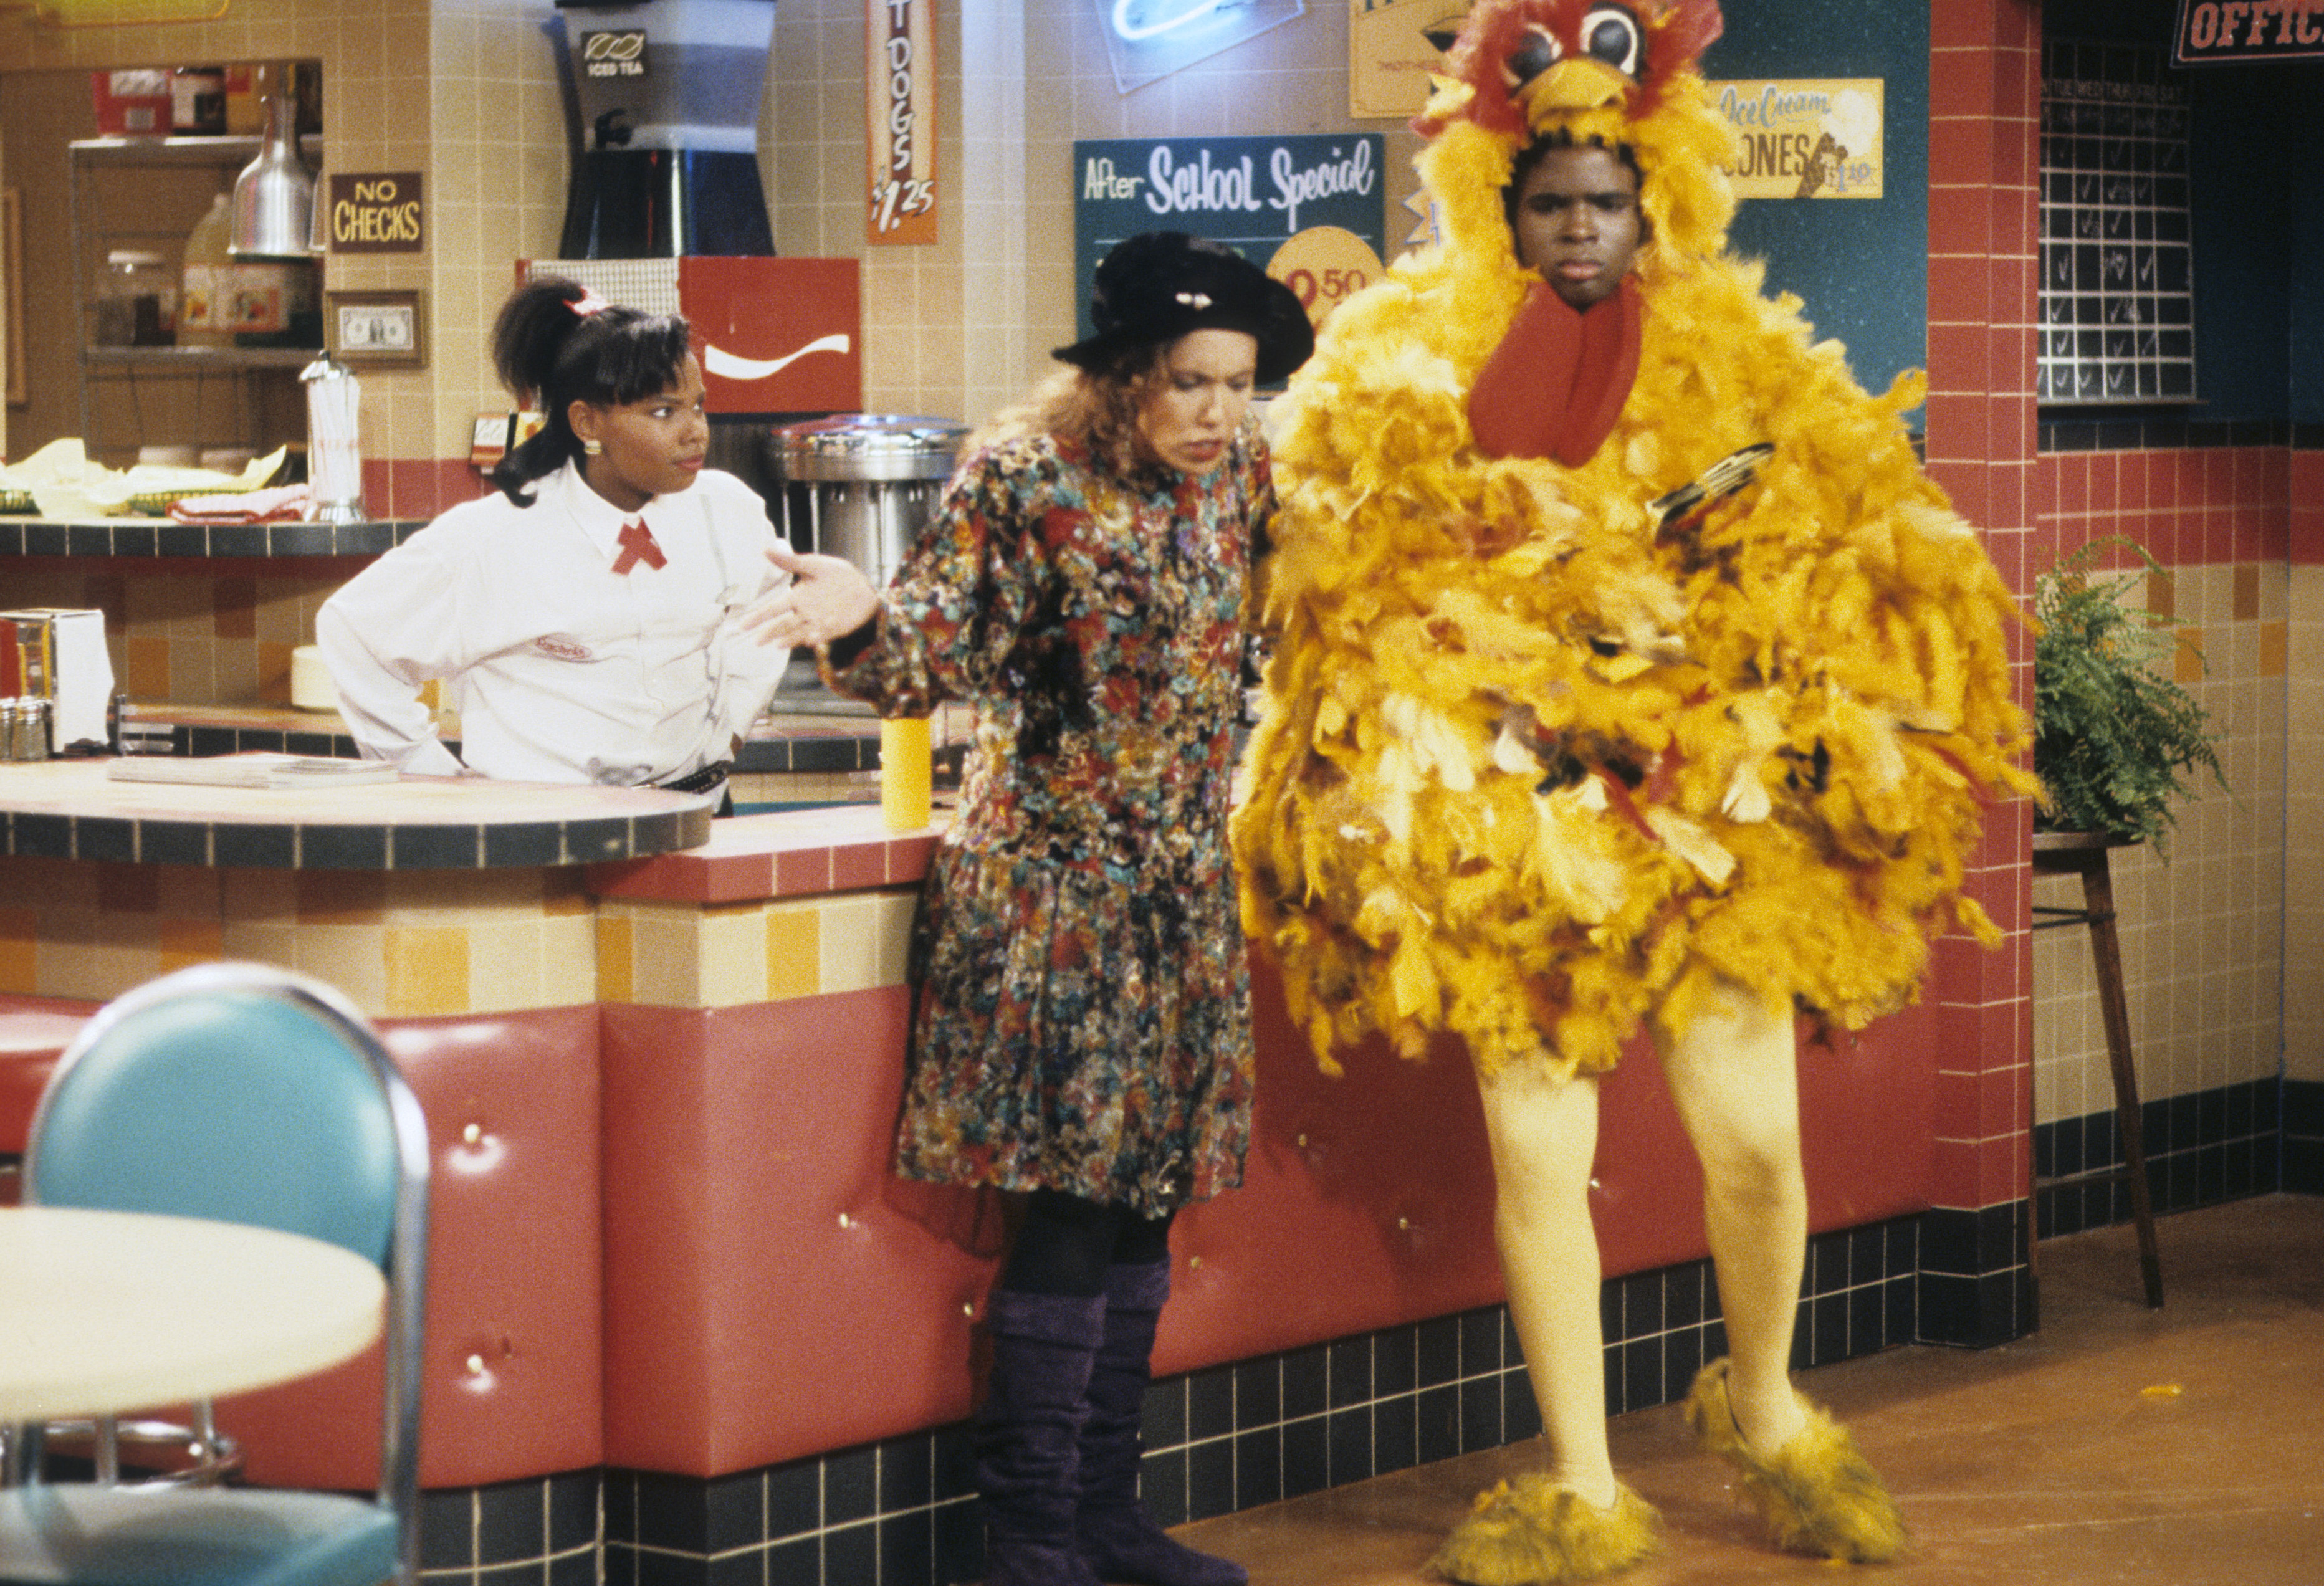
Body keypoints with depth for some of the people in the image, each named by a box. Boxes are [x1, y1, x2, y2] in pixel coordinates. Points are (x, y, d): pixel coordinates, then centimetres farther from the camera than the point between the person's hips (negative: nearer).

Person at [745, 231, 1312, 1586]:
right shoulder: (1024, 479, -10)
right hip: (1057, 884, -6)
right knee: (1079, 1198, -9)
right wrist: (862, 617, -31)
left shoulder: (1240, 474, 7)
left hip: (1187, 889, 6)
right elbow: (935, 658, -13)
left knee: (1150, 1195, 9)